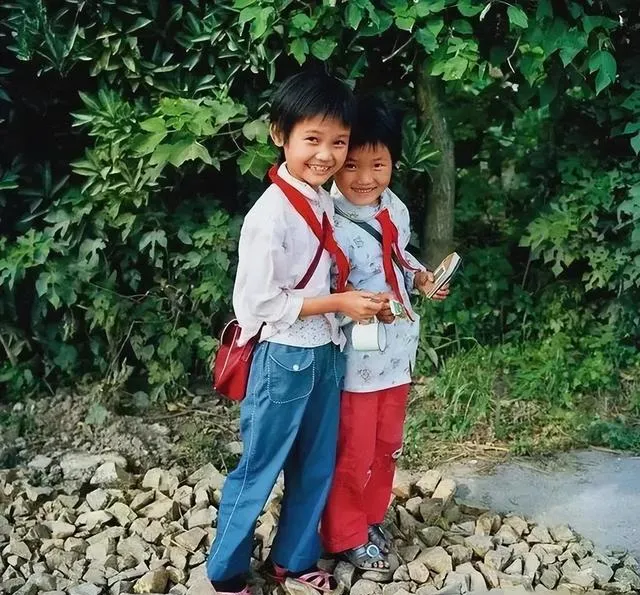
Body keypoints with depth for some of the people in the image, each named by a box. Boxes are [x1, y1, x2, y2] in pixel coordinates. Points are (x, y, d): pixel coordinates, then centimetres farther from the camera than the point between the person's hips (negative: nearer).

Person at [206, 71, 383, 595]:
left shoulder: (325, 202, 3)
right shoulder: (271, 214, -22)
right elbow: (256, 304, -21)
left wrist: (357, 299, -2)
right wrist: (338, 304, -19)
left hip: (326, 351, 8)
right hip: (284, 358, -8)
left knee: (316, 468, 19)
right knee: (258, 471, 8)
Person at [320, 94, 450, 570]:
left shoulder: (396, 209, -1)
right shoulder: (330, 223, -24)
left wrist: (420, 276, -1)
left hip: (397, 350, 7)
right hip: (354, 357, -7)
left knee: (387, 444, 23)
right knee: (352, 454, 9)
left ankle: (372, 518, 44)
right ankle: (346, 536, 30)